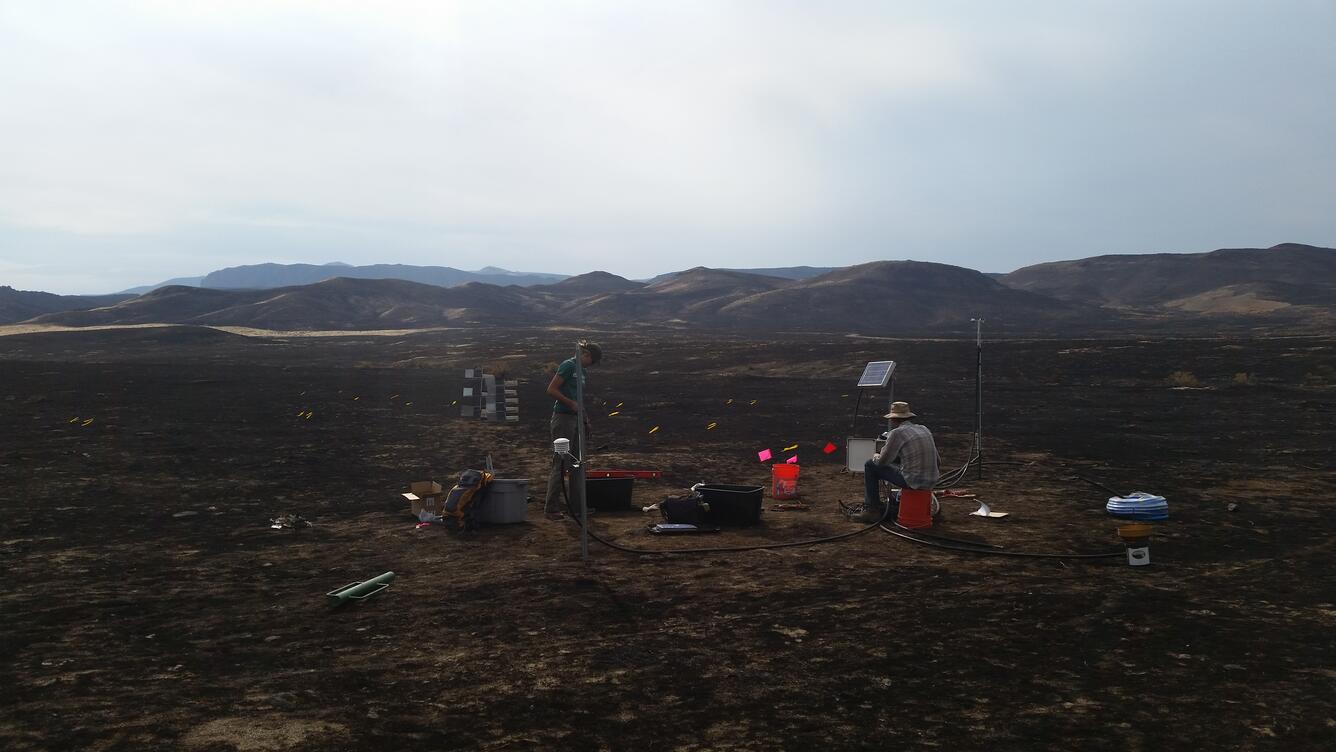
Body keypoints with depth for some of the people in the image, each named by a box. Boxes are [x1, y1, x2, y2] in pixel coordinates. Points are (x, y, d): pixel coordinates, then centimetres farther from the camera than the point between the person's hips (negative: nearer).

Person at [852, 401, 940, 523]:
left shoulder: (897, 433, -10)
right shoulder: (924, 429, 12)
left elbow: (883, 461, -5)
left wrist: (876, 457, 20)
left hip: (913, 481, -7)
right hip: (932, 482, 7)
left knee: (870, 466, 8)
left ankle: (872, 510, 11)